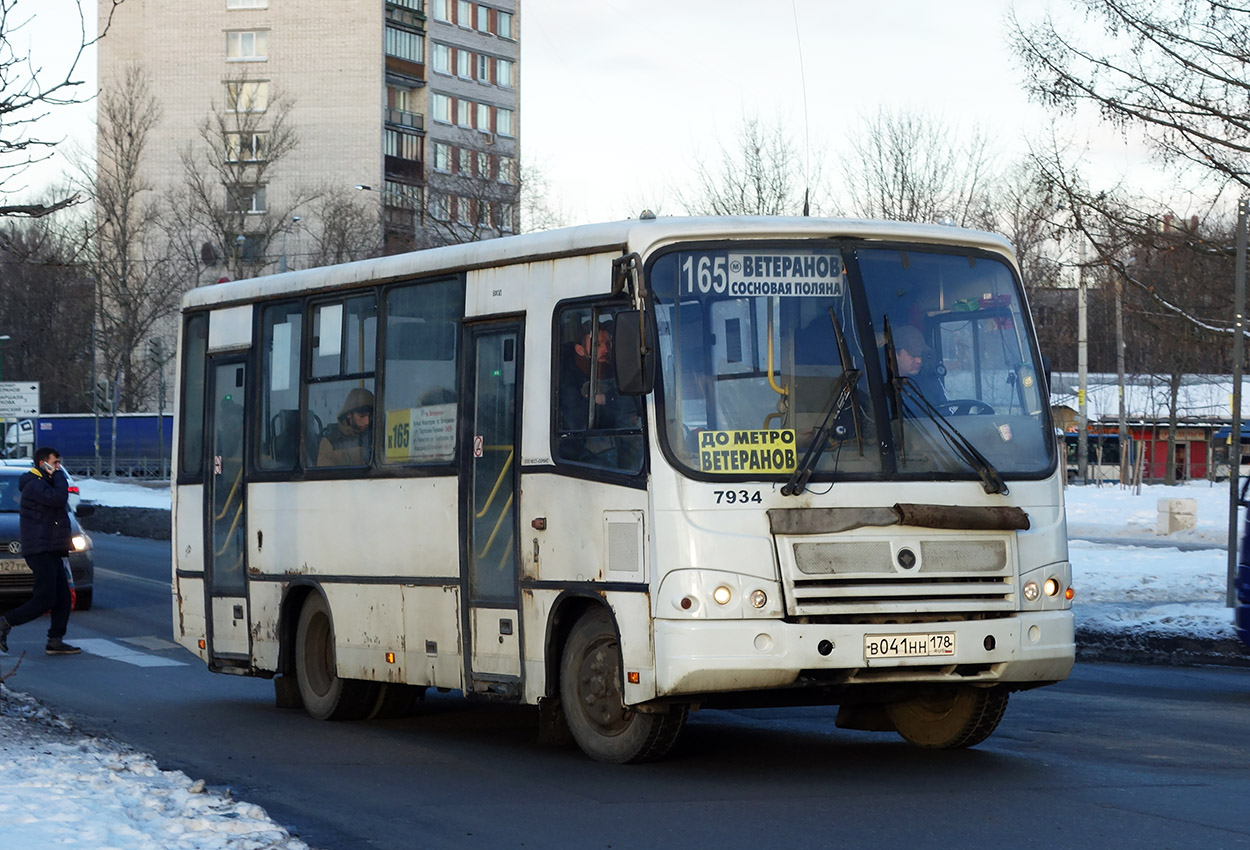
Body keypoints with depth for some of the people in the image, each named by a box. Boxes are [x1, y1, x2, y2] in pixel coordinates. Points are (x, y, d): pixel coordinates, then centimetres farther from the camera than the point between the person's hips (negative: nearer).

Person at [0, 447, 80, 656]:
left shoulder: (43, 484, 21)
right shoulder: (34, 485, -12)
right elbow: (58, 499, -29)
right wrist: (58, 476, -12)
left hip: (51, 552, 10)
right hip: (40, 551, -10)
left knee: (63, 599, 5)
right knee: (44, 600, -13)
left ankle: (55, 641, 6)